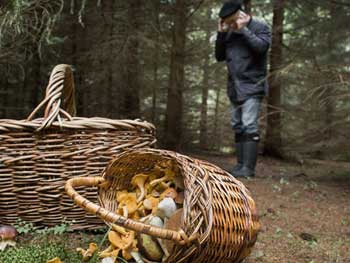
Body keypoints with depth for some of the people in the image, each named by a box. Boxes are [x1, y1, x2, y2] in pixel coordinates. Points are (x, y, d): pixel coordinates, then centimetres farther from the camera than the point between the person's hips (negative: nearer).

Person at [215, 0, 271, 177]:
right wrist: (221, 33, 1)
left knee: (249, 126, -14)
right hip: (234, 87, 7)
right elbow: (219, 57, 12)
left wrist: (243, 30, -14)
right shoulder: (229, 33, 14)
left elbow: (262, 47, -19)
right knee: (237, 126, 7)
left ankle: (248, 167, -15)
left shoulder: (260, 27, -2)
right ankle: (240, 164, 13)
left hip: (252, 86, -7)